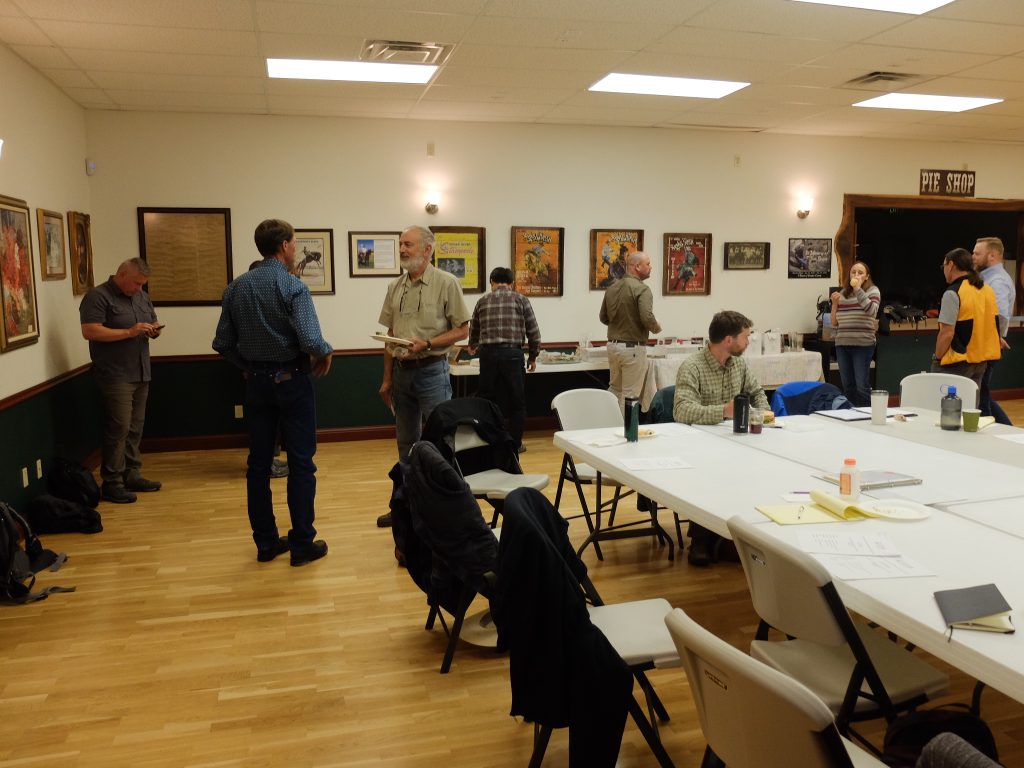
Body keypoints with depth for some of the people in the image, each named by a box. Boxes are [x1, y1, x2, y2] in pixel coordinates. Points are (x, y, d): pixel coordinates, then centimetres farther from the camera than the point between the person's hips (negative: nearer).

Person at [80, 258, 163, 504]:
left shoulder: (142, 297, 15)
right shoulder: (97, 297, -9)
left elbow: (154, 322, 24)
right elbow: (89, 331, -18)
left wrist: (154, 330, -1)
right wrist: (129, 332, -20)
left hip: (141, 374, 7)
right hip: (115, 376, -7)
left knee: (135, 427, 10)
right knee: (119, 427, -8)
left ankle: (132, 476, 19)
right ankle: (111, 483, -1)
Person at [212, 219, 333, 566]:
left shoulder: (236, 287, 4)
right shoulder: (293, 287, -14)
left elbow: (223, 343, 4)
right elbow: (310, 341, -25)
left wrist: (250, 365, 17)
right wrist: (325, 354, -4)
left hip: (256, 382, 6)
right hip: (291, 381, -5)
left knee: (259, 463, 10)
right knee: (301, 464, 2)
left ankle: (266, 542, 18)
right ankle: (302, 544, 7)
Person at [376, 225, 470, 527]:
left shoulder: (446, 283, -6)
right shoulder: (395, 287, 10)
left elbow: (462, 330, -7)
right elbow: (390, 336, 14)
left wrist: (426, 344, -19)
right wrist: (387, 378, 12)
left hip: (431, 370, -6)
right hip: (401, 371, 6)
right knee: (406, 443, 14)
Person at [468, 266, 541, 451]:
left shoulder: (483, 302, 12)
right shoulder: (520, 299, 6)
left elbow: (473, 332, 23)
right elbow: (533, 331, 3)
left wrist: (472, 347, 44)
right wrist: (533, 356, 16)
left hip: (488, 354, 2)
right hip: (513, 354, -2)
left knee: (491, 401, 11)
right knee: (517, 402, 9)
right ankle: (515, 443, 14)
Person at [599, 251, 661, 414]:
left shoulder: (612, 287, 6)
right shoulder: (641, 289, -14)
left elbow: (603, 317, 13)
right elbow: (647, 318, -25)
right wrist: (657, 329, -5)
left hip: (613, 344, 7)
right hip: (633, 348, -7)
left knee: (614, 389, 19)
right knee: (630, 394, 3)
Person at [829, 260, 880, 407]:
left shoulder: (872, 290, 3)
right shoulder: (843, 293, 13)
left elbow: (872, 311, -18)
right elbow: (834, 323, 15)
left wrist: (858, 289, -15)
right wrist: (834, 304, -1)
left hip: (863, 344, -4)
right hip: (842, 344, 4)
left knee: (862, 387, -7)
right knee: (847, 387, 9)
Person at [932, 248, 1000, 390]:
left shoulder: (952, 293, -16)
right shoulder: (987, 290, 9)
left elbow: (947, 333, -20)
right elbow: (994, 325, 15)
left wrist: (937, 358, -10)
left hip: (958, 363, -8)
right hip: (982, 361, 8)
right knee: (971, 400, 14)